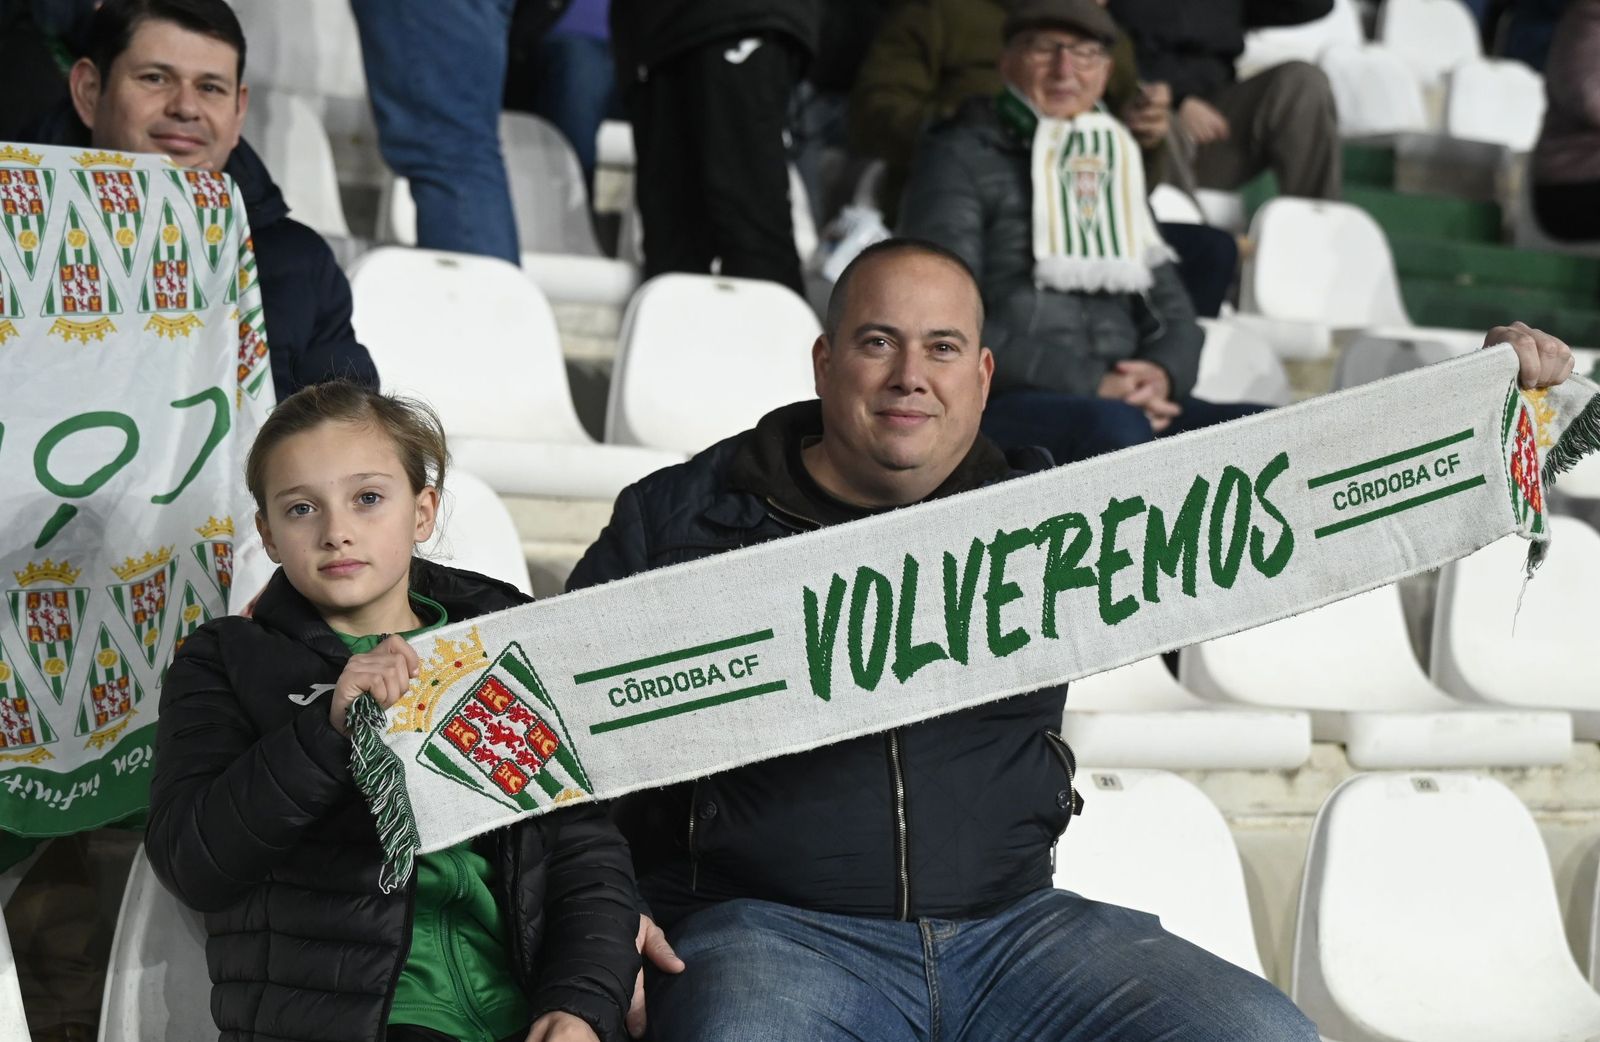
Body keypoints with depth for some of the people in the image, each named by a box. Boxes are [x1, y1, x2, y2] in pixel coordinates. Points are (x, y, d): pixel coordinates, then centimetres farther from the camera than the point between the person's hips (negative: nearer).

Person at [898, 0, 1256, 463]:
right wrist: (1092, 384, -14)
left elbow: (1173, 313, 22)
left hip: (1127, 403, 6)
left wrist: (1162, 373, -4)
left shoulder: (1115, 165, 26)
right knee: (1116, 425, -38)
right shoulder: (960, 157, 7)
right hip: (1001, 408, -6)